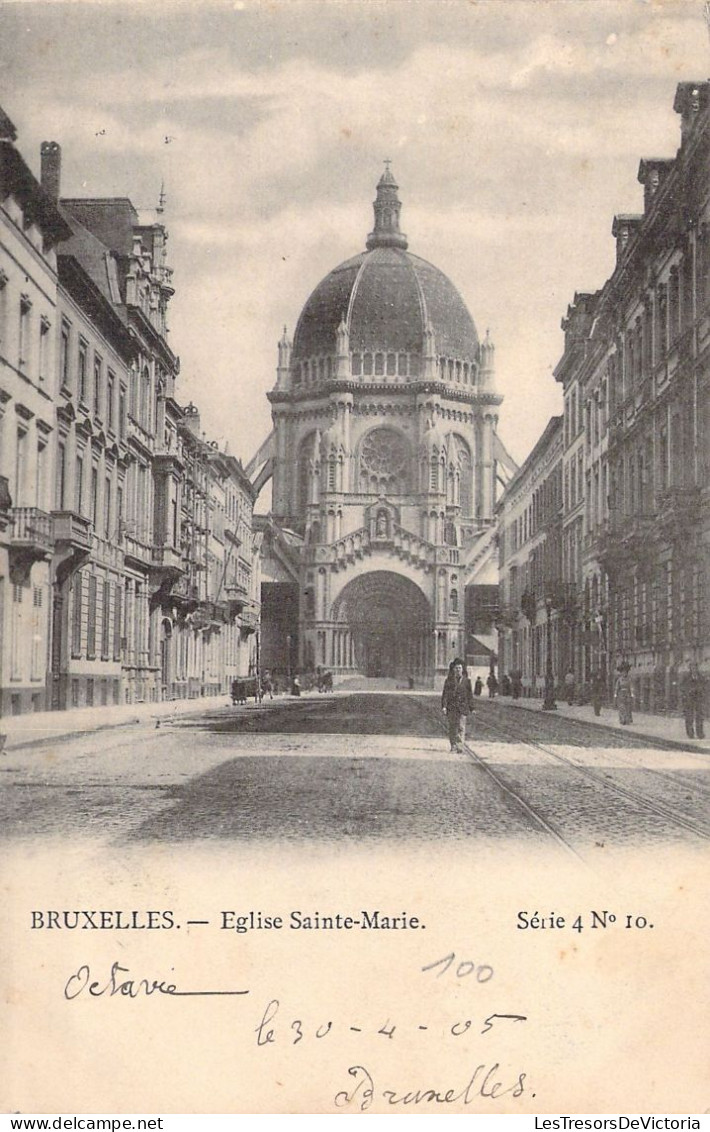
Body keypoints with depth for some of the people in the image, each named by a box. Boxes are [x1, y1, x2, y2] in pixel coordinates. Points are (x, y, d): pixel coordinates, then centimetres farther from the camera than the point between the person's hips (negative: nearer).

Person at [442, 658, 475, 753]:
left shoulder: (466, 681, 7)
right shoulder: (449, 680, 6)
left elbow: (470, 695, 10)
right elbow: (445, 694, 3)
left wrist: (471, 708, 7)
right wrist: (444, 706, -8)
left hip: (462, 708, -1)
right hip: (451, 708, 1)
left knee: (461, 727, -9)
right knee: (452, 727, 5)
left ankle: (460, 746, -12)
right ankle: (453, 745, 15)